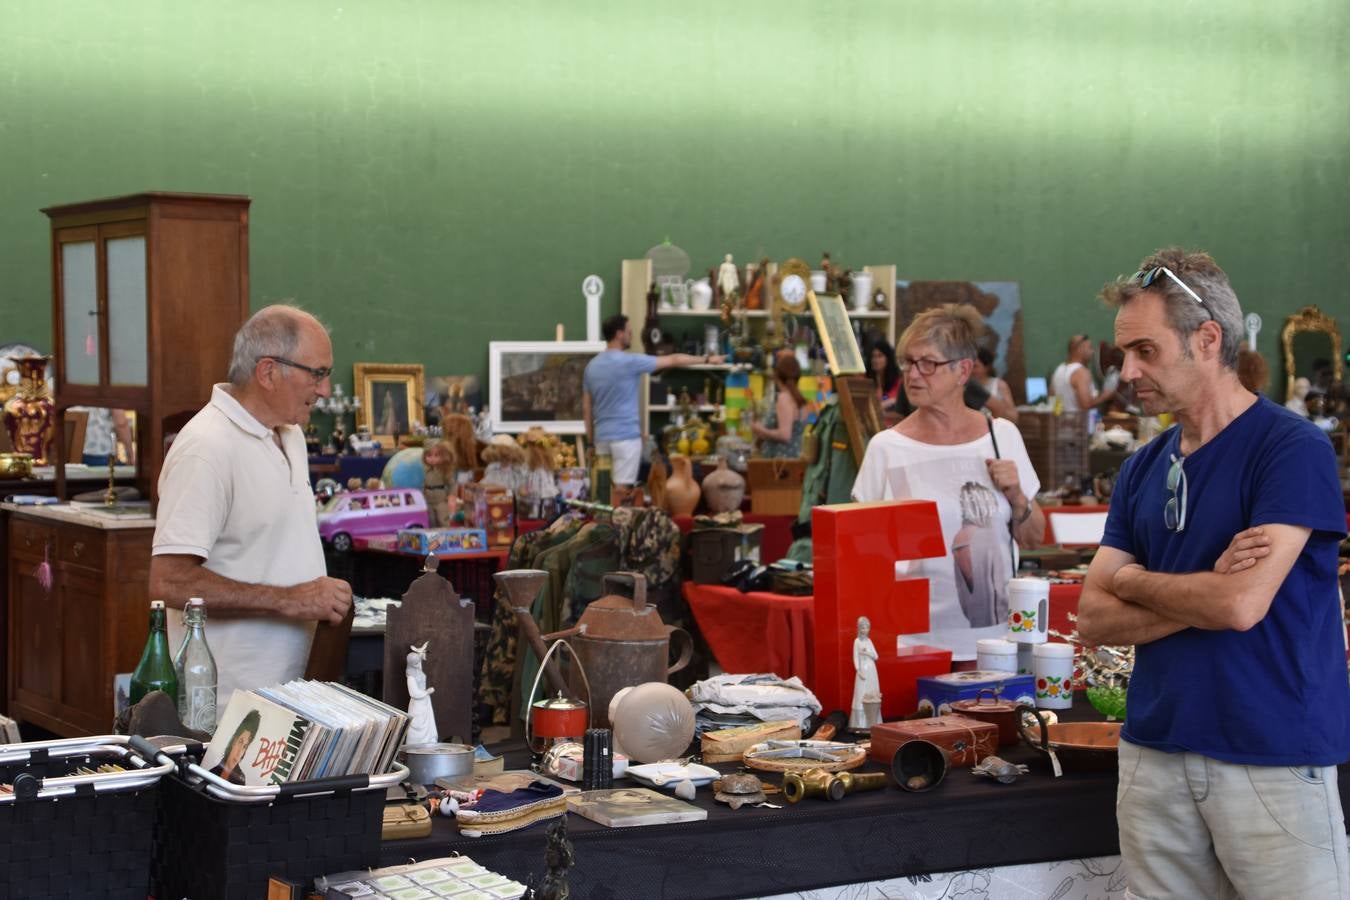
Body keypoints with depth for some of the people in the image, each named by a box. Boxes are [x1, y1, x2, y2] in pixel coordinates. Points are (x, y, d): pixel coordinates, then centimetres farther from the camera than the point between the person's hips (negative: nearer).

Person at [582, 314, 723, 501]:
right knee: (621, 489, -6)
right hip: (625, 436, -7)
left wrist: (591, 439, 20)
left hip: (601, 436, 7)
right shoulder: (629, 361, -10)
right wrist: (707, 359, 7)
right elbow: (672, 360, -3)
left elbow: (586, 408, 12)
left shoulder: (592, 366, 9)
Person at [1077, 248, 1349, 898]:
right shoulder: (1143, 469, 10)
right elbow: (1094, 619, 5)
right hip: (1155, 757, 6)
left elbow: (1243, 605, -20)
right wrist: (1206, 596, -11)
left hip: (1274, 761, -6)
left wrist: (1133, 581, -2)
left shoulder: (1292, 449, -10)